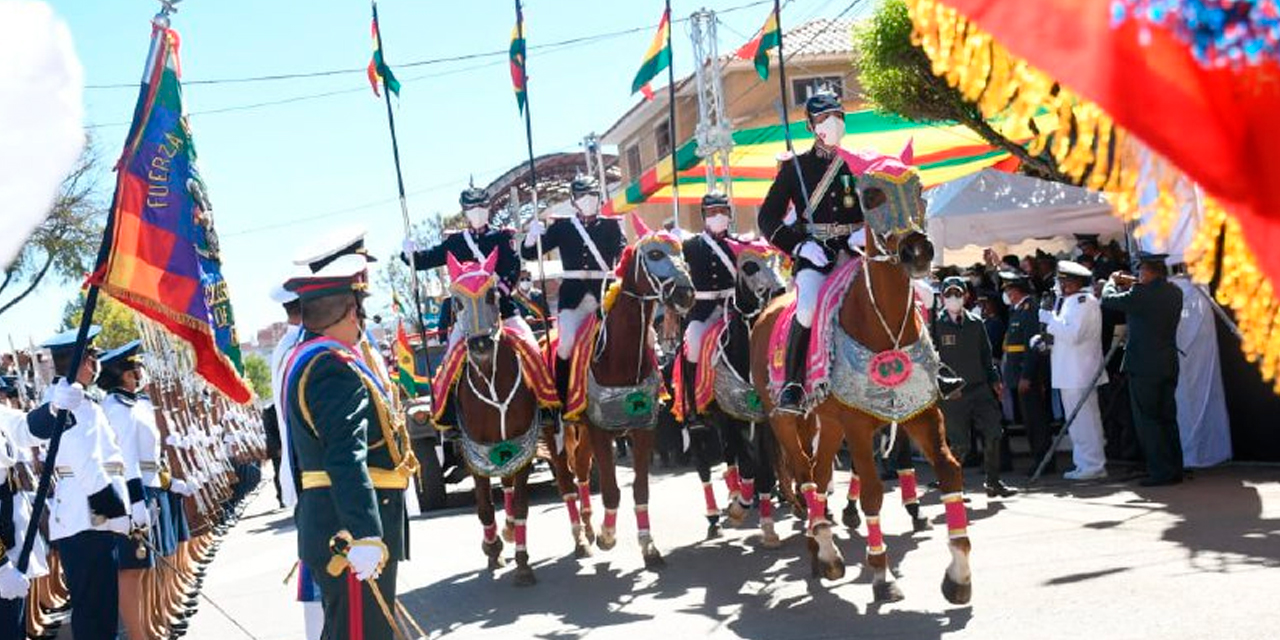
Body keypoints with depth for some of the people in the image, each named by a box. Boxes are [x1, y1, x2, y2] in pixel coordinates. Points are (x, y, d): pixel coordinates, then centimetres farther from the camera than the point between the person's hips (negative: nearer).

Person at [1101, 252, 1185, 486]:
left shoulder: (1142, 294, -17)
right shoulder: (1175, 292, 6)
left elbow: (1108, 300, -7)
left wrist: (1112, 283, 12)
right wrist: (1132, 284, 20)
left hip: (1144, 367, -7)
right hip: (1169, 367, 7)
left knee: (1147, 421, -2)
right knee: (1167, 418, 14)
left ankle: (1160, 471, -5)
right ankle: (1175, 469, 16)